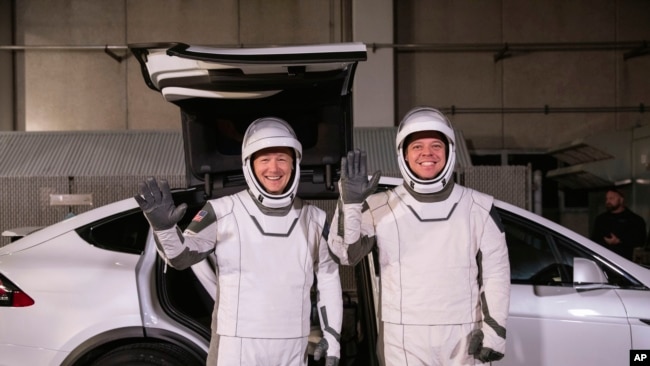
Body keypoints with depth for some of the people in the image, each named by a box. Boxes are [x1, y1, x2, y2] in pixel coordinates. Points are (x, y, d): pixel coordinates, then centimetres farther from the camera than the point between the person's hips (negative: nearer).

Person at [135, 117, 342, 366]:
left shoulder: (314, 219, 4)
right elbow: (181, 257, -9)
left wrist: (332, 334, 8)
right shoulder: (223, 212, -8)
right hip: (236, 346, -3)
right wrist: (163, 226, -29)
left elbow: (328, 276, 11)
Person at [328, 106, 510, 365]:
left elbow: (496, 272, 4)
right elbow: (344, 254, -11)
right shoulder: (381, 208, -3)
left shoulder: (479, 209, 1)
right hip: (405, 339, -1)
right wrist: (350, 203, -24)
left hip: (463, 336, 1)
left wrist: (493, 328, -2)